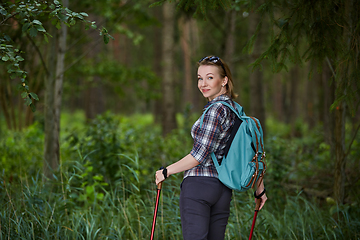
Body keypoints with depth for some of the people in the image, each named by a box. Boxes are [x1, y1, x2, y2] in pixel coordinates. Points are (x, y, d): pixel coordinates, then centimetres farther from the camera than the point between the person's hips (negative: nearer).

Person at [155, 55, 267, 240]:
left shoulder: (216, 110, -13)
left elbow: (200, 155, -15)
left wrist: (166, 172, -6)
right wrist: (259, 186, 27)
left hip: (198, 185, -9)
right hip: (223, 188, 9)